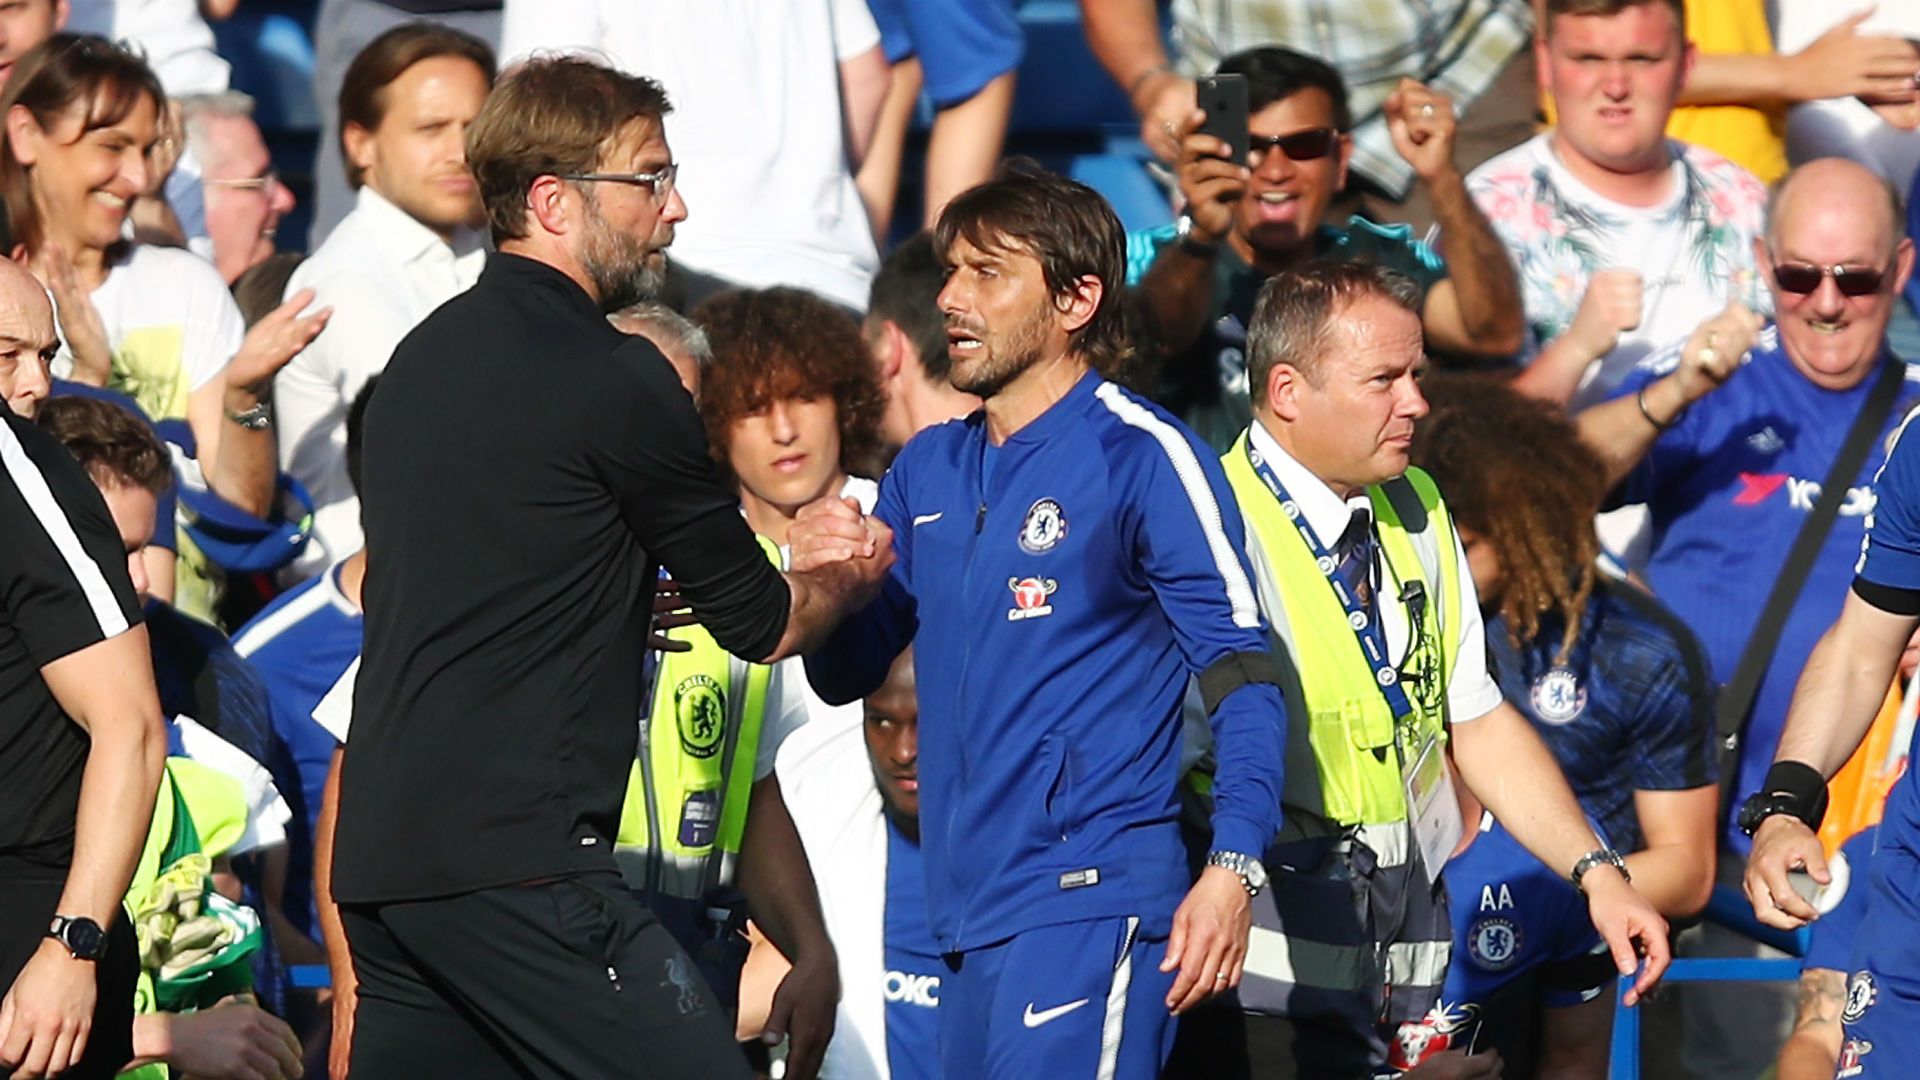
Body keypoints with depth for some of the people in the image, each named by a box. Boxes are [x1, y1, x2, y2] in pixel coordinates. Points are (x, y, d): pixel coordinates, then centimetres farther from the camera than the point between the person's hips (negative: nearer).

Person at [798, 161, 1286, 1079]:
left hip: (1090, 899, -7)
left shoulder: (1141, 457, -6)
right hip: (965, 909, 7)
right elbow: (846, 675, 19)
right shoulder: (927, 471, 15)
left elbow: (1243, 682, -11)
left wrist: (1233, 870, -23)